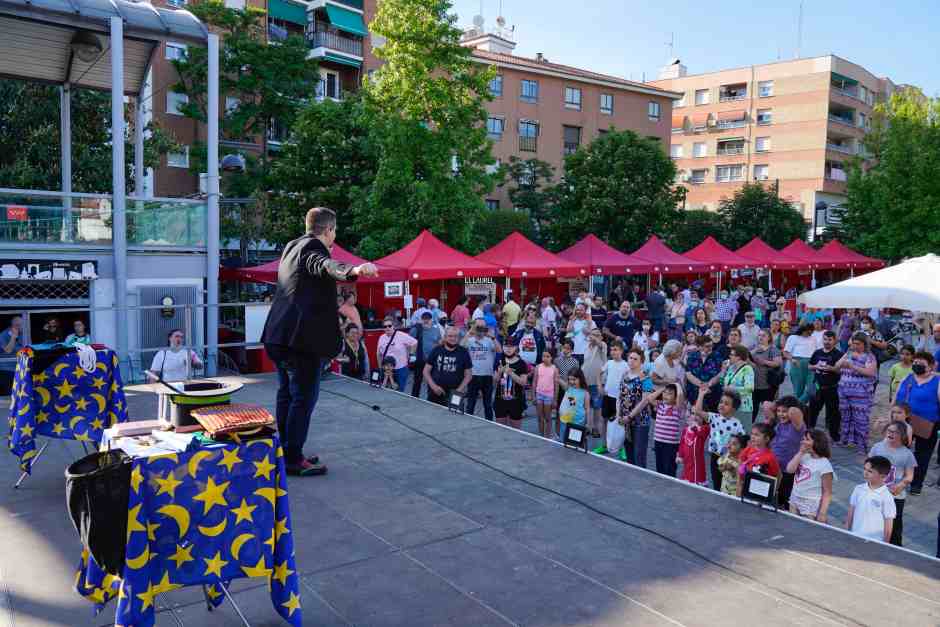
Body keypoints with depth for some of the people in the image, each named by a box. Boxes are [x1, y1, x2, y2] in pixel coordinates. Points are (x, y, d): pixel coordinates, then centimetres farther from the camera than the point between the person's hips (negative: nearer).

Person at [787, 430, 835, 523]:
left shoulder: (824, 464, -13)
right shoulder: (804, 457, 5)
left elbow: (827, 493, -11)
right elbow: (789, 470, -6)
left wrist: (822, 513, -15)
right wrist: (800, 452, -7)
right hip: (794, 501, 6)